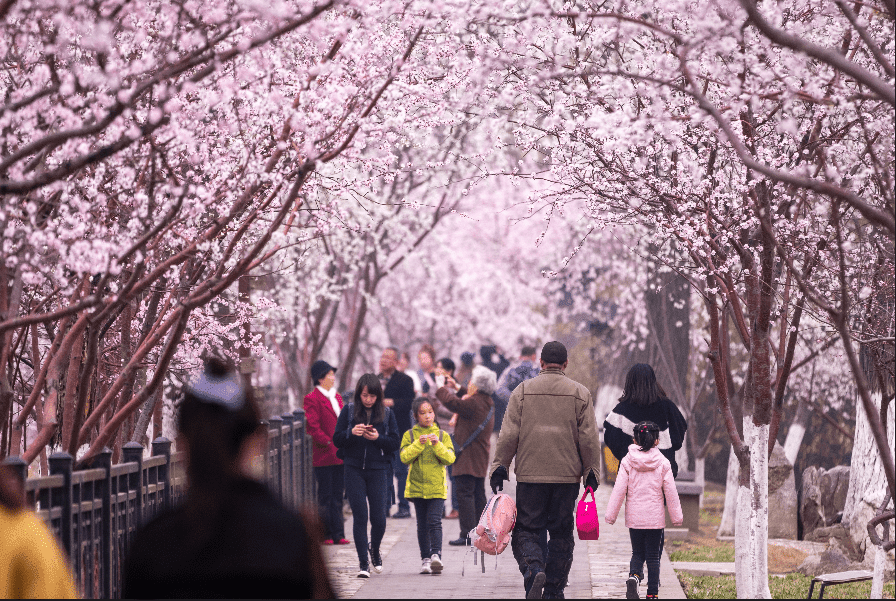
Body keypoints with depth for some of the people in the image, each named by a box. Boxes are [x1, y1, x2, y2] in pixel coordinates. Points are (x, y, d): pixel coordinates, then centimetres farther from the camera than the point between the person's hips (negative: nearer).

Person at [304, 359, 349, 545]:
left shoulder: (336, 397, 17)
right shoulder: (312, 399, -8)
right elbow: (312, 426, -13)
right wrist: (328, 443, -15)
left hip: (340, 455, 7)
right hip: (324, 456, -7)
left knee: (337, 496, 9)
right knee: (325, 497, -2)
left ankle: (338, 534, 12)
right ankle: (326, 535, 4)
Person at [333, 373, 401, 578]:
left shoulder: (387, 413, 5)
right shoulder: (349, 411, 4)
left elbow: (395, 443, 3)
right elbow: (337, 439, 3)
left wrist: (378, 438, -14)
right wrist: (351, 433, -16)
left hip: (377, 471, 0)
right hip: (354, 470, 0)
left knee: (379, 518, -2)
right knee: (360, 516, -6)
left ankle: (375, 551, 29)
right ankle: (363, 563, 0)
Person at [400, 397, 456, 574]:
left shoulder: (442, 435, 6)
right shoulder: (410, 435, 6)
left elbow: (450, 459, -2)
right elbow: (405, 457, -6)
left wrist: (437, 445, -17)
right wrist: (419, 444, -19)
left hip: (437, 487, -1)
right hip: (417, 486, 1)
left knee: (434, 522, -14)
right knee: (422, 525, 6)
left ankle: (436, 555, -21)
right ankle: (426, 559, 10)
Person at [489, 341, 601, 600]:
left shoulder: (523, 391, 2)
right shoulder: (580, 393, 3)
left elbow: (508, 435, -1)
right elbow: (589, 439, 1)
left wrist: (499, 468, 4)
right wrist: (591, 472, 7)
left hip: (530, 474, -1)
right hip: (567, 476, 1)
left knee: (526, 530, 3)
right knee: (561, 534, 10)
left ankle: (533, 568, -25)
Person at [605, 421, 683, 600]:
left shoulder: (627, 462, -3)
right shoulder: (663, 463, -3)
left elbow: (619, 490, -5)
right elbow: (670, 492, 1)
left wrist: (611, 514, 2)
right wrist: (677, 516, 11)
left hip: (634, 517, 0)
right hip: (655, 518, 0)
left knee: (637, 552, 12)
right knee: (653, 556, 7)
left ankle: (634, 575, -17)